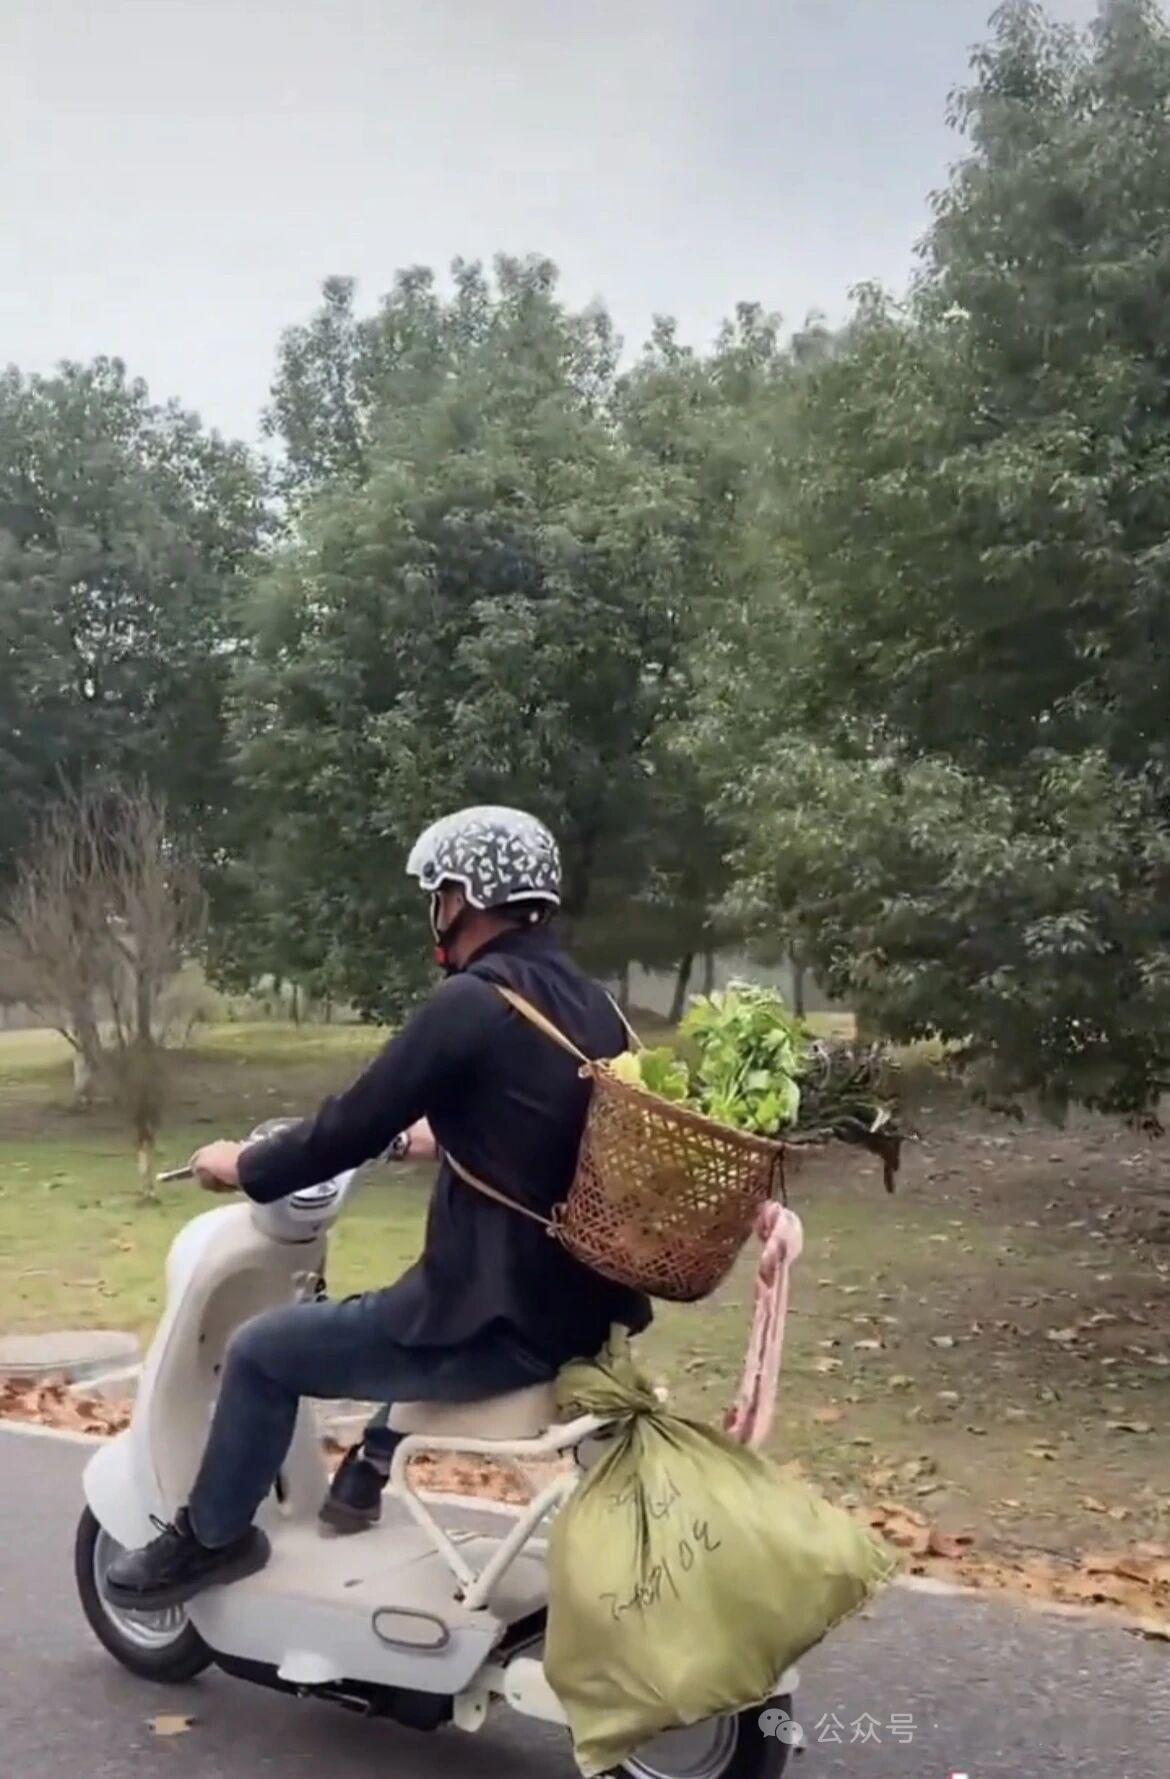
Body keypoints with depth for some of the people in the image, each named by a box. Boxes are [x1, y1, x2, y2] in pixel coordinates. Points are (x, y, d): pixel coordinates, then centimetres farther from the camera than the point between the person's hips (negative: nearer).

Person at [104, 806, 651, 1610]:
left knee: (262, 1351, 9)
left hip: (500, 1324, -8)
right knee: (414, 1297, 36)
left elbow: (353, 1127, -13)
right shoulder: (592, 1003, 8)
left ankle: (210, 1538, 27)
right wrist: (436, 1133, 36)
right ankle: (372, 1467, 43)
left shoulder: (471, 1003, -18)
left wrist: (242, 1167, 5)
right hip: (584, 1306, 9)